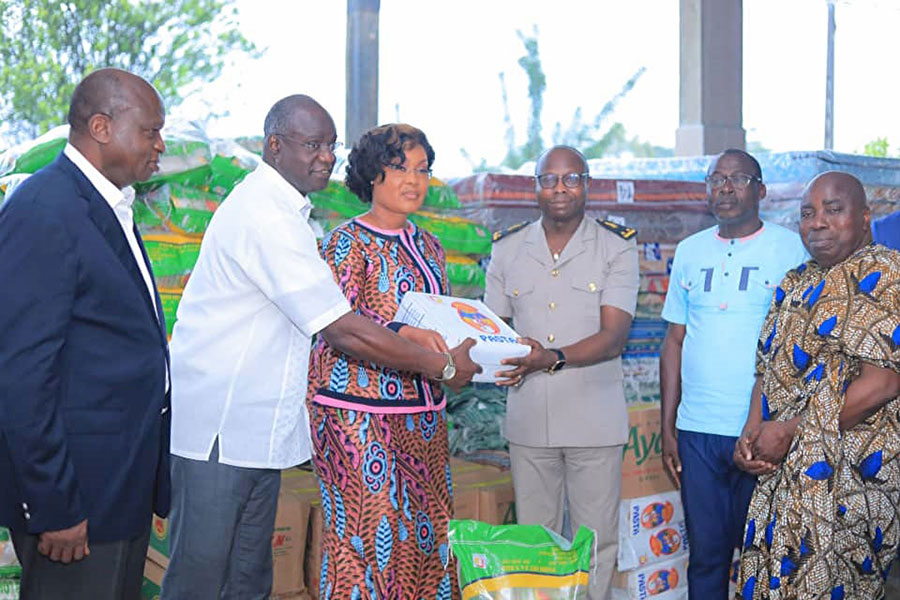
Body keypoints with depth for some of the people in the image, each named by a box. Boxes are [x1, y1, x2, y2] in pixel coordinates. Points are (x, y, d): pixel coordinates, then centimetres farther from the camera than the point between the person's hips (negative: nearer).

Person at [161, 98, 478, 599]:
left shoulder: (284, 210, 15)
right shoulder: (264, 216, -19)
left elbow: (328, 312, 18)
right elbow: (343, 331, -21)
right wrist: (440, 366, -13)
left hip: (258, 423, 10)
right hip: (217, 426, -10)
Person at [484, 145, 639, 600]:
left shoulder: (616, 248, -1)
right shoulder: (507, 251, 9)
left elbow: (613, 336, -10)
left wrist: (554, 358, -26)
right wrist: (504, 357, -10)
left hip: (594, 421, -2)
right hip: (528, 418, 3)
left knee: (596, 542, 2)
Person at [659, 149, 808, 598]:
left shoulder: (791, 249, -2)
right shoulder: (690, 251, 10)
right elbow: (674, 342, 13)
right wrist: (667, 428, 9)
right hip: (697, 431, 3)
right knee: (706, 553, 9)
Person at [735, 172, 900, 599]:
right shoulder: (795, 284, 16)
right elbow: (768, 368, 18)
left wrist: (790, 431, -16)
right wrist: (751, 433, -1)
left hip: (849, 474, -8)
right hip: (782, 472, 8)